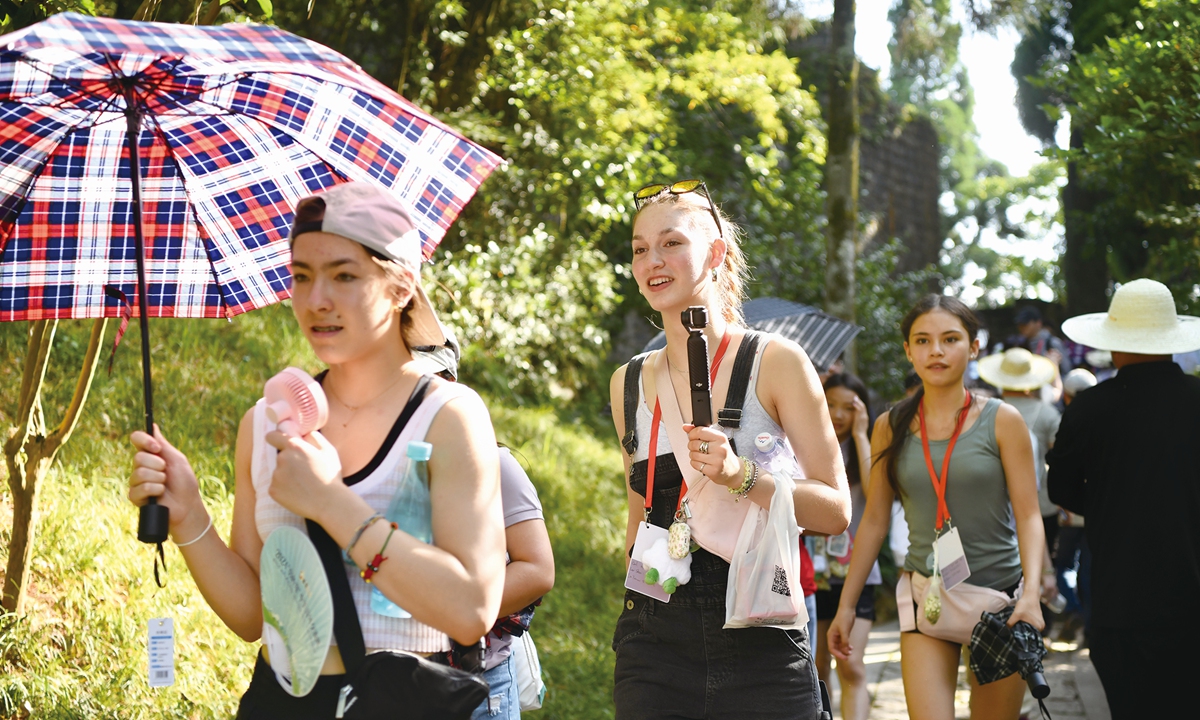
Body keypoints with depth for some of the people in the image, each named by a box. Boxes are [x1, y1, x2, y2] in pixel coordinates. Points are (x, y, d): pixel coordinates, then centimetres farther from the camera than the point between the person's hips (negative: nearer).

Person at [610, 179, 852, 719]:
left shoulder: (774, 362, -4)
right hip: (656, 645, 3)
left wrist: (740, 477, -20)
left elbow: (836, 511, -6)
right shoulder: (629, 384, 8)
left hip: (760, 646, -3)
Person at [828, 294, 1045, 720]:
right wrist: (846, 604, 8)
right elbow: (874, 521, 10)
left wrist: (1032, 592, -18)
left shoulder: (1002, 422, -1)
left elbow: (1028, 515, -4)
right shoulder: (891, 427, 5)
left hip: (998, 595, -1)